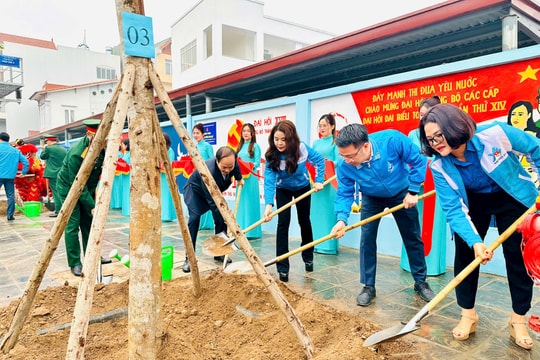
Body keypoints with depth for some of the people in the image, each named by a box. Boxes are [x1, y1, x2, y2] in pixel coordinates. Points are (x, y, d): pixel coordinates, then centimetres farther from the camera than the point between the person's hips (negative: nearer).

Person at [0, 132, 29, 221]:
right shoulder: (16, 151, 11)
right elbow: (26, 162, 7)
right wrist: (23, 173, 14)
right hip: (10, 176, 4)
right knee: (11, 195, 6)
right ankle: (10, 215, 7)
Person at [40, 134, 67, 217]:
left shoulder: (49, 148, -8)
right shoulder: (64, 149, 9)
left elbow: (42, 156, 6)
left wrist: (44, 148, 17)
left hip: (53, 174, -6)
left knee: (56, 192, -4)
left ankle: (58, 211, -4)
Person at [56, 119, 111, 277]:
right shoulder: (76, 154, -32)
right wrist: (91, 206, -28)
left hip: (87, 188, 7)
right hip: (69, 188, -7)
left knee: (89, 222, 10)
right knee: (72, 225, -6)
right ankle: (74, 264, 4)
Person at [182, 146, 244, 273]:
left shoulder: (232, 162, -27)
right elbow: (213, 203, -40)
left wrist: (239, 178, 17)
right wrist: (227, 225, -39)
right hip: (195, 190, -6)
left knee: (222, 218, -3)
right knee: (194, 218, -21)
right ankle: (189, 258, -12)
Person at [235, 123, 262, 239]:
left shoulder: (255, 146, -1)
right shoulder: (240, 146, 17)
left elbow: (258, 162, -7)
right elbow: (236, 160, 14)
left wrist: (250, 166, -23)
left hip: (250, 177, -6)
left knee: (249, 202, -5)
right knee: (240, 202, 8)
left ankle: (251, 231, -1)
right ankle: (241, 229, 16)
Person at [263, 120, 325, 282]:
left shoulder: (302, 148, -29)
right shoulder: (271, 156, -30)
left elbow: (320, 160, -12)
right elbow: (269, 180, -39)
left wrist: (319, 180, -19)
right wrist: (268, 204, -51)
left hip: (302, 187, 1)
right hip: (283, 190, -1)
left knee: (304, 221, 12)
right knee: (283, 223, -12)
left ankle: (308, 257, 34)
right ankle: (282, 268, -6)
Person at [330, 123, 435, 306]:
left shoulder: (392, 140, -38)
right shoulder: (344, 166, -31)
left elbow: (418, 160, -23)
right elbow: (344, 193, -21)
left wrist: (413, 191, -21)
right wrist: (342, 219, -38)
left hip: (402, 194, 0)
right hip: (372, 198, 1)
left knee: (413, 239, 10)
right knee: (367, 239, -6)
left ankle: (421, 282, 29)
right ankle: (368, 286, 8)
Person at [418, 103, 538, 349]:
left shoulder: (494, 133, -32)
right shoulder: (439, 166, -25)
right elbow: (453, 209, -26)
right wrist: (474, 241, -38)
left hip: (513, 198, -1)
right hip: (473, 202, 1)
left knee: (519, 256, 3)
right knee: (465, 253, -2)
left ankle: (518, 319, 19)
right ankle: (468, 314, 14)